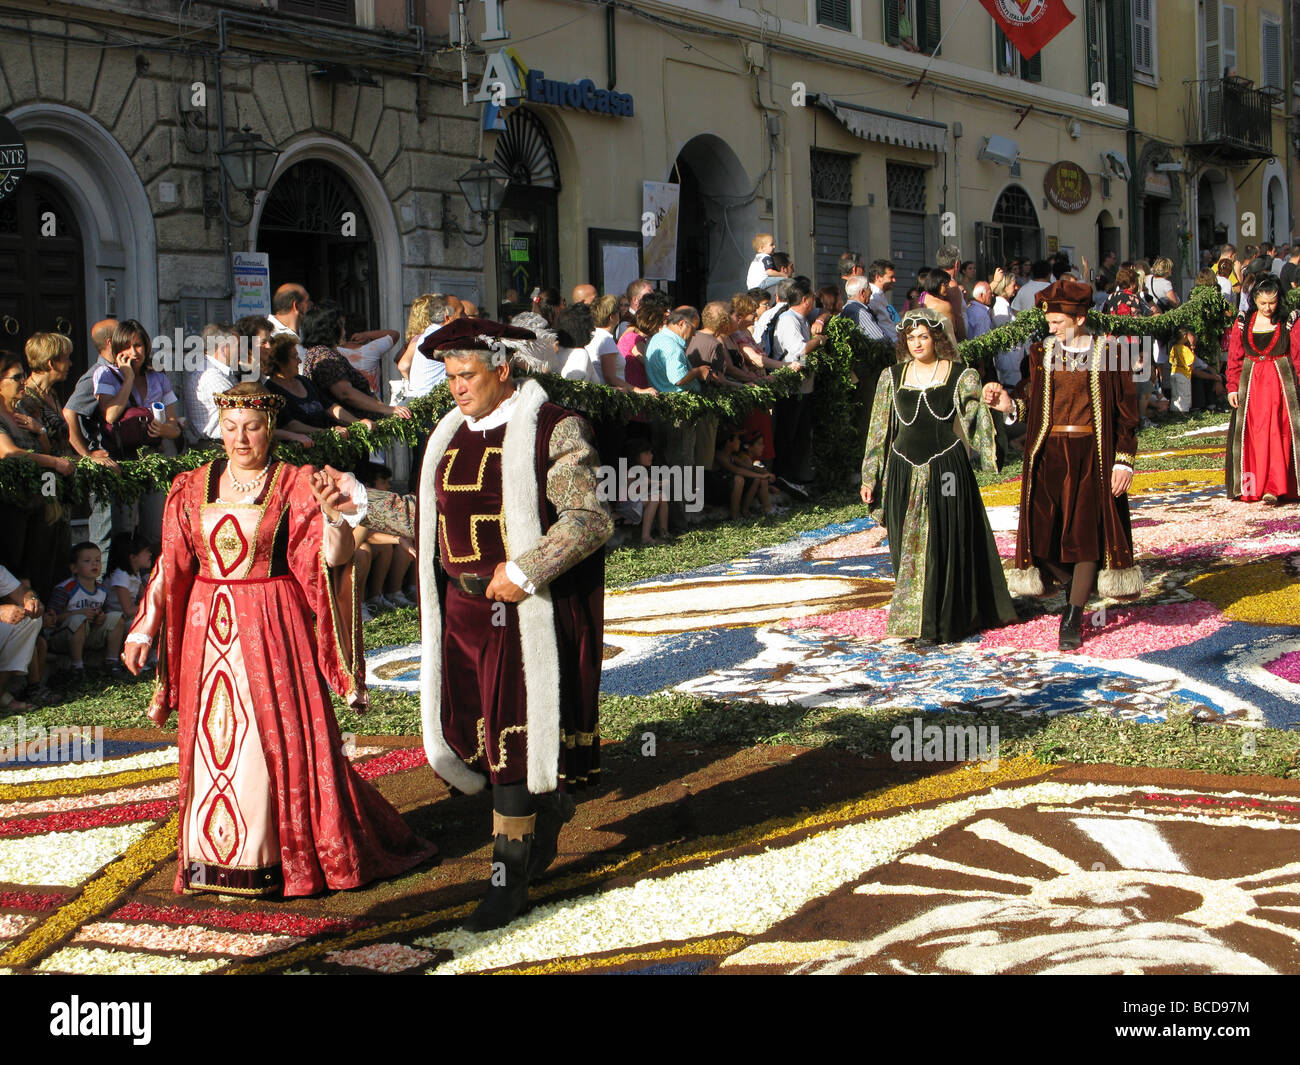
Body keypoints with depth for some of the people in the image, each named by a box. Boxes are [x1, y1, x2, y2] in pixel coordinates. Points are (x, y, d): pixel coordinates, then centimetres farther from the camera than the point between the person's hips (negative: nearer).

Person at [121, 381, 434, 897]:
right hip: (208, 628, 4)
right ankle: (216, 856, 17)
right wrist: (144, 630, 8)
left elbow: (318, 563, -11)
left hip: (272, 627, -3)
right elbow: (171, 566, 11)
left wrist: (332, 515, -28)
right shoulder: (193, 488, 9)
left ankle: (264, 859, 9)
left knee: (277, 735, -3)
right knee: (212, 738, 6)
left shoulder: (295, 487, -2)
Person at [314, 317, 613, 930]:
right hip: (462, 609, 7)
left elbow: (590, 521, -14)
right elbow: (430, 521, 17)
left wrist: (523, 571, -20)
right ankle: (549, 803, 36)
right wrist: (361, 502, 8)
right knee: (471, 729, 10)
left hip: (525, 611, -7)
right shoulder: (451, 435, 13)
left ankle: (509, 878, 6)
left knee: (515, 735, -3)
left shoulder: (553, 430, -8)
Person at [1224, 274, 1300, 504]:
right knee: (1251, 435, 3)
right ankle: (1250, 487, 11)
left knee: (1276, 435, -9)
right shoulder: (1243, 323, 6)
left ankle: (1273, 488, -11)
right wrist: (1233, 387, 2)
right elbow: (1234, 359, 8)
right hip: (1250, 383, 2)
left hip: (1280, 383, -2)